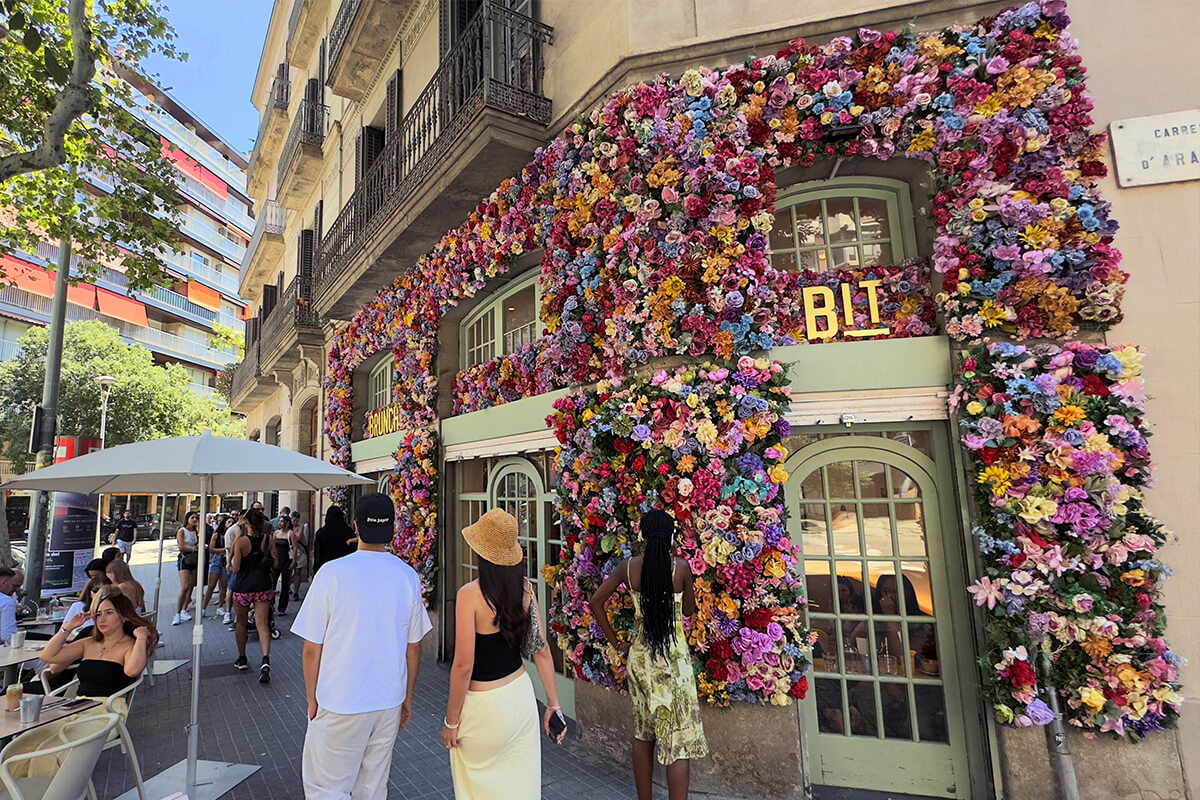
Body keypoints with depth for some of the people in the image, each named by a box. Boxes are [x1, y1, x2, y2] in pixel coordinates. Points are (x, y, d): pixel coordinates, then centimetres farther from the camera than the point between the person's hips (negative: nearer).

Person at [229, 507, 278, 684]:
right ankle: (265, 659, -20)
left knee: (241, 622, 19)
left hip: (243, 587, -1)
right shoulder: (268, 539, -3)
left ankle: (242, 659, 32)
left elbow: (235, 568, -12)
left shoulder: (241, 541, -12)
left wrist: (230, 558, 7)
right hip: (263, 586, 2)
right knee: (262, 623, 0)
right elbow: (275, 563, 2)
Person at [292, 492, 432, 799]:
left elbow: (312, 649, -9)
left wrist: (312, 699, 6)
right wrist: (407, 697, 16)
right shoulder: (408, 577, -5)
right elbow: (413, 647, 3)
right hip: (390, 702, 4)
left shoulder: (332, 573, -15)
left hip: (340, 704, -4)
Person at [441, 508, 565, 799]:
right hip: (521, 693, 5)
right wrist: (554, 704, 8)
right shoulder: (524, 588, -5)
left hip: (483, 704, -5)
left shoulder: (470, 594, -20)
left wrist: (451, 721, -4)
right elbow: (542, 650, -1)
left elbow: (463, 666, -18)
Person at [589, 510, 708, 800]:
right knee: (679, 739, 4)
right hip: (673, 659, -4)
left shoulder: (629, 567, -4)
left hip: (639, 657, 4)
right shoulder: (681, 567, -12)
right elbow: (688, 610, 3)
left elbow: (596, 602, 1)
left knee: (643, 735, 19)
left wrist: (615, 642, 8)